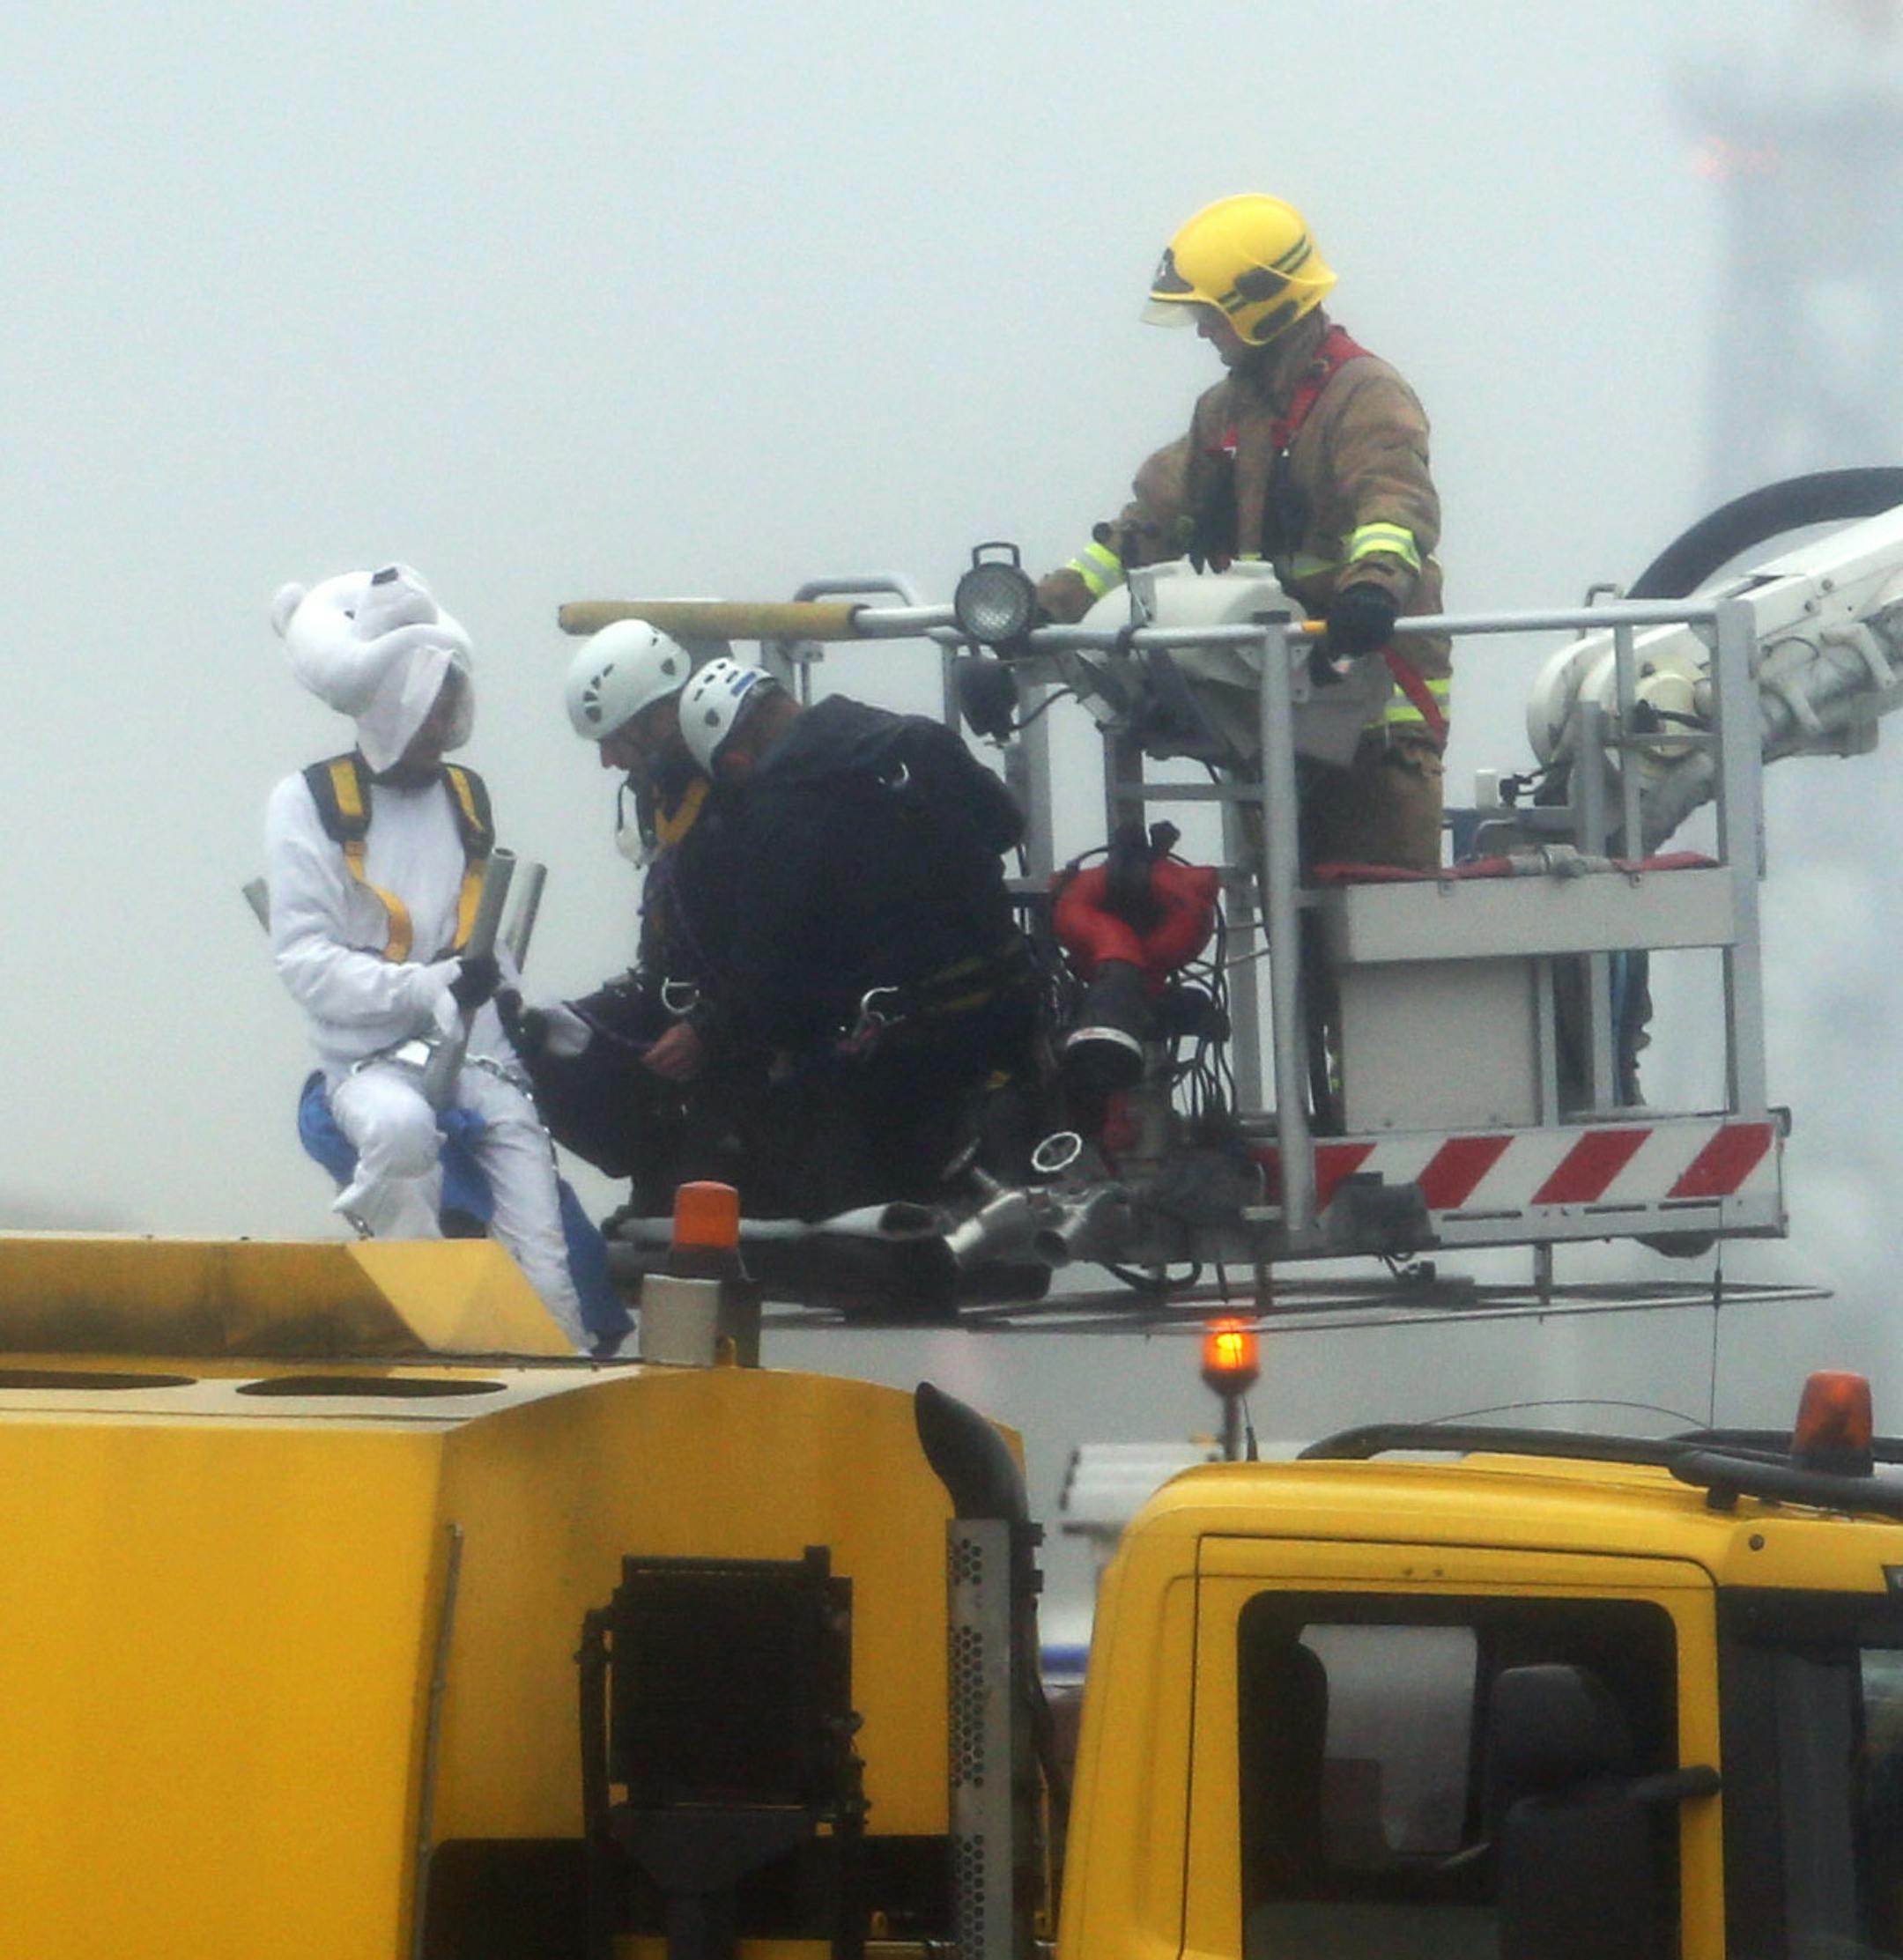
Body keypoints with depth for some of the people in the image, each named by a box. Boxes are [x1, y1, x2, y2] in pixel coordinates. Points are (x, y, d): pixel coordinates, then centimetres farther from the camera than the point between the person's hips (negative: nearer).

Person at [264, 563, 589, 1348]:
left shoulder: (467, 796, 16)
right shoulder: (310, 803, 0)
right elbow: (305, 959, -8)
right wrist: (425, 986, -21)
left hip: (476, 1053, 4)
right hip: (371, 1056, -4)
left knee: (543, 1276, -13)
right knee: (400, 1124, -38)